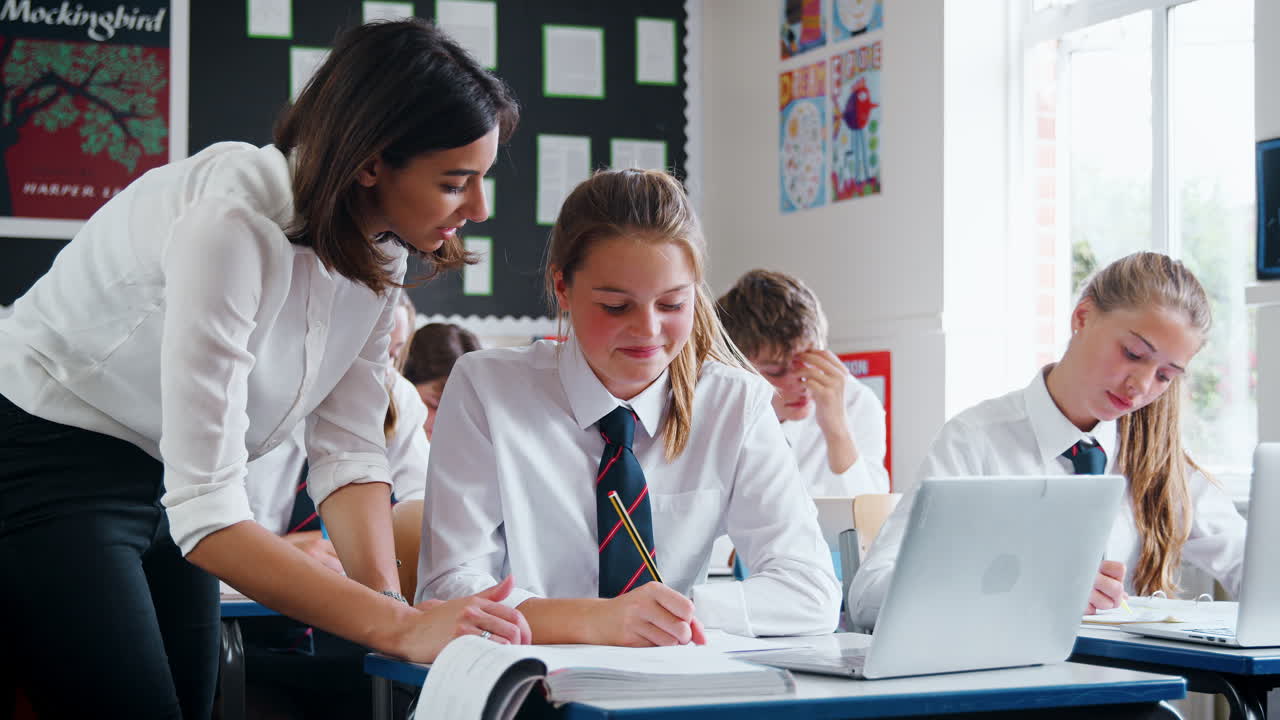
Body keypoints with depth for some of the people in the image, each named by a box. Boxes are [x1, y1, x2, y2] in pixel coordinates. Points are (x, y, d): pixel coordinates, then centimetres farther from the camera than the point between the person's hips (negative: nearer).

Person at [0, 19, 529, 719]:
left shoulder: (378, 250, -5)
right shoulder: (232, 221, -31)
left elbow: (348, 450, -5)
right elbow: (204, 510, -35)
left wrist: (390, 600, -21)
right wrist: (399, 627, -40)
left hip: (159, 487, 8)